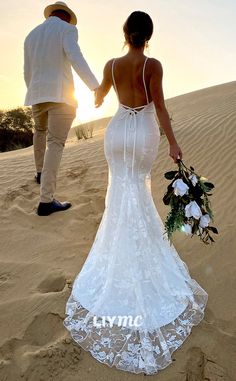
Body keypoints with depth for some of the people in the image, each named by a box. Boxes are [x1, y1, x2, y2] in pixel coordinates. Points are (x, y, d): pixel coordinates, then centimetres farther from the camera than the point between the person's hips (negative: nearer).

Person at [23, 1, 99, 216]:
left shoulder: (31, 35, 19)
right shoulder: (67, 29, 1)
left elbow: (27, 73, 20)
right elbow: (76, 58, -17)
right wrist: (96, 87, -22)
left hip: (37, 94, 6)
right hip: (61, 95, -6)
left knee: (40, 131, 30)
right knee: (55, 144, -11)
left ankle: (41, 173, 43)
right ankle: (46, 201, -15)